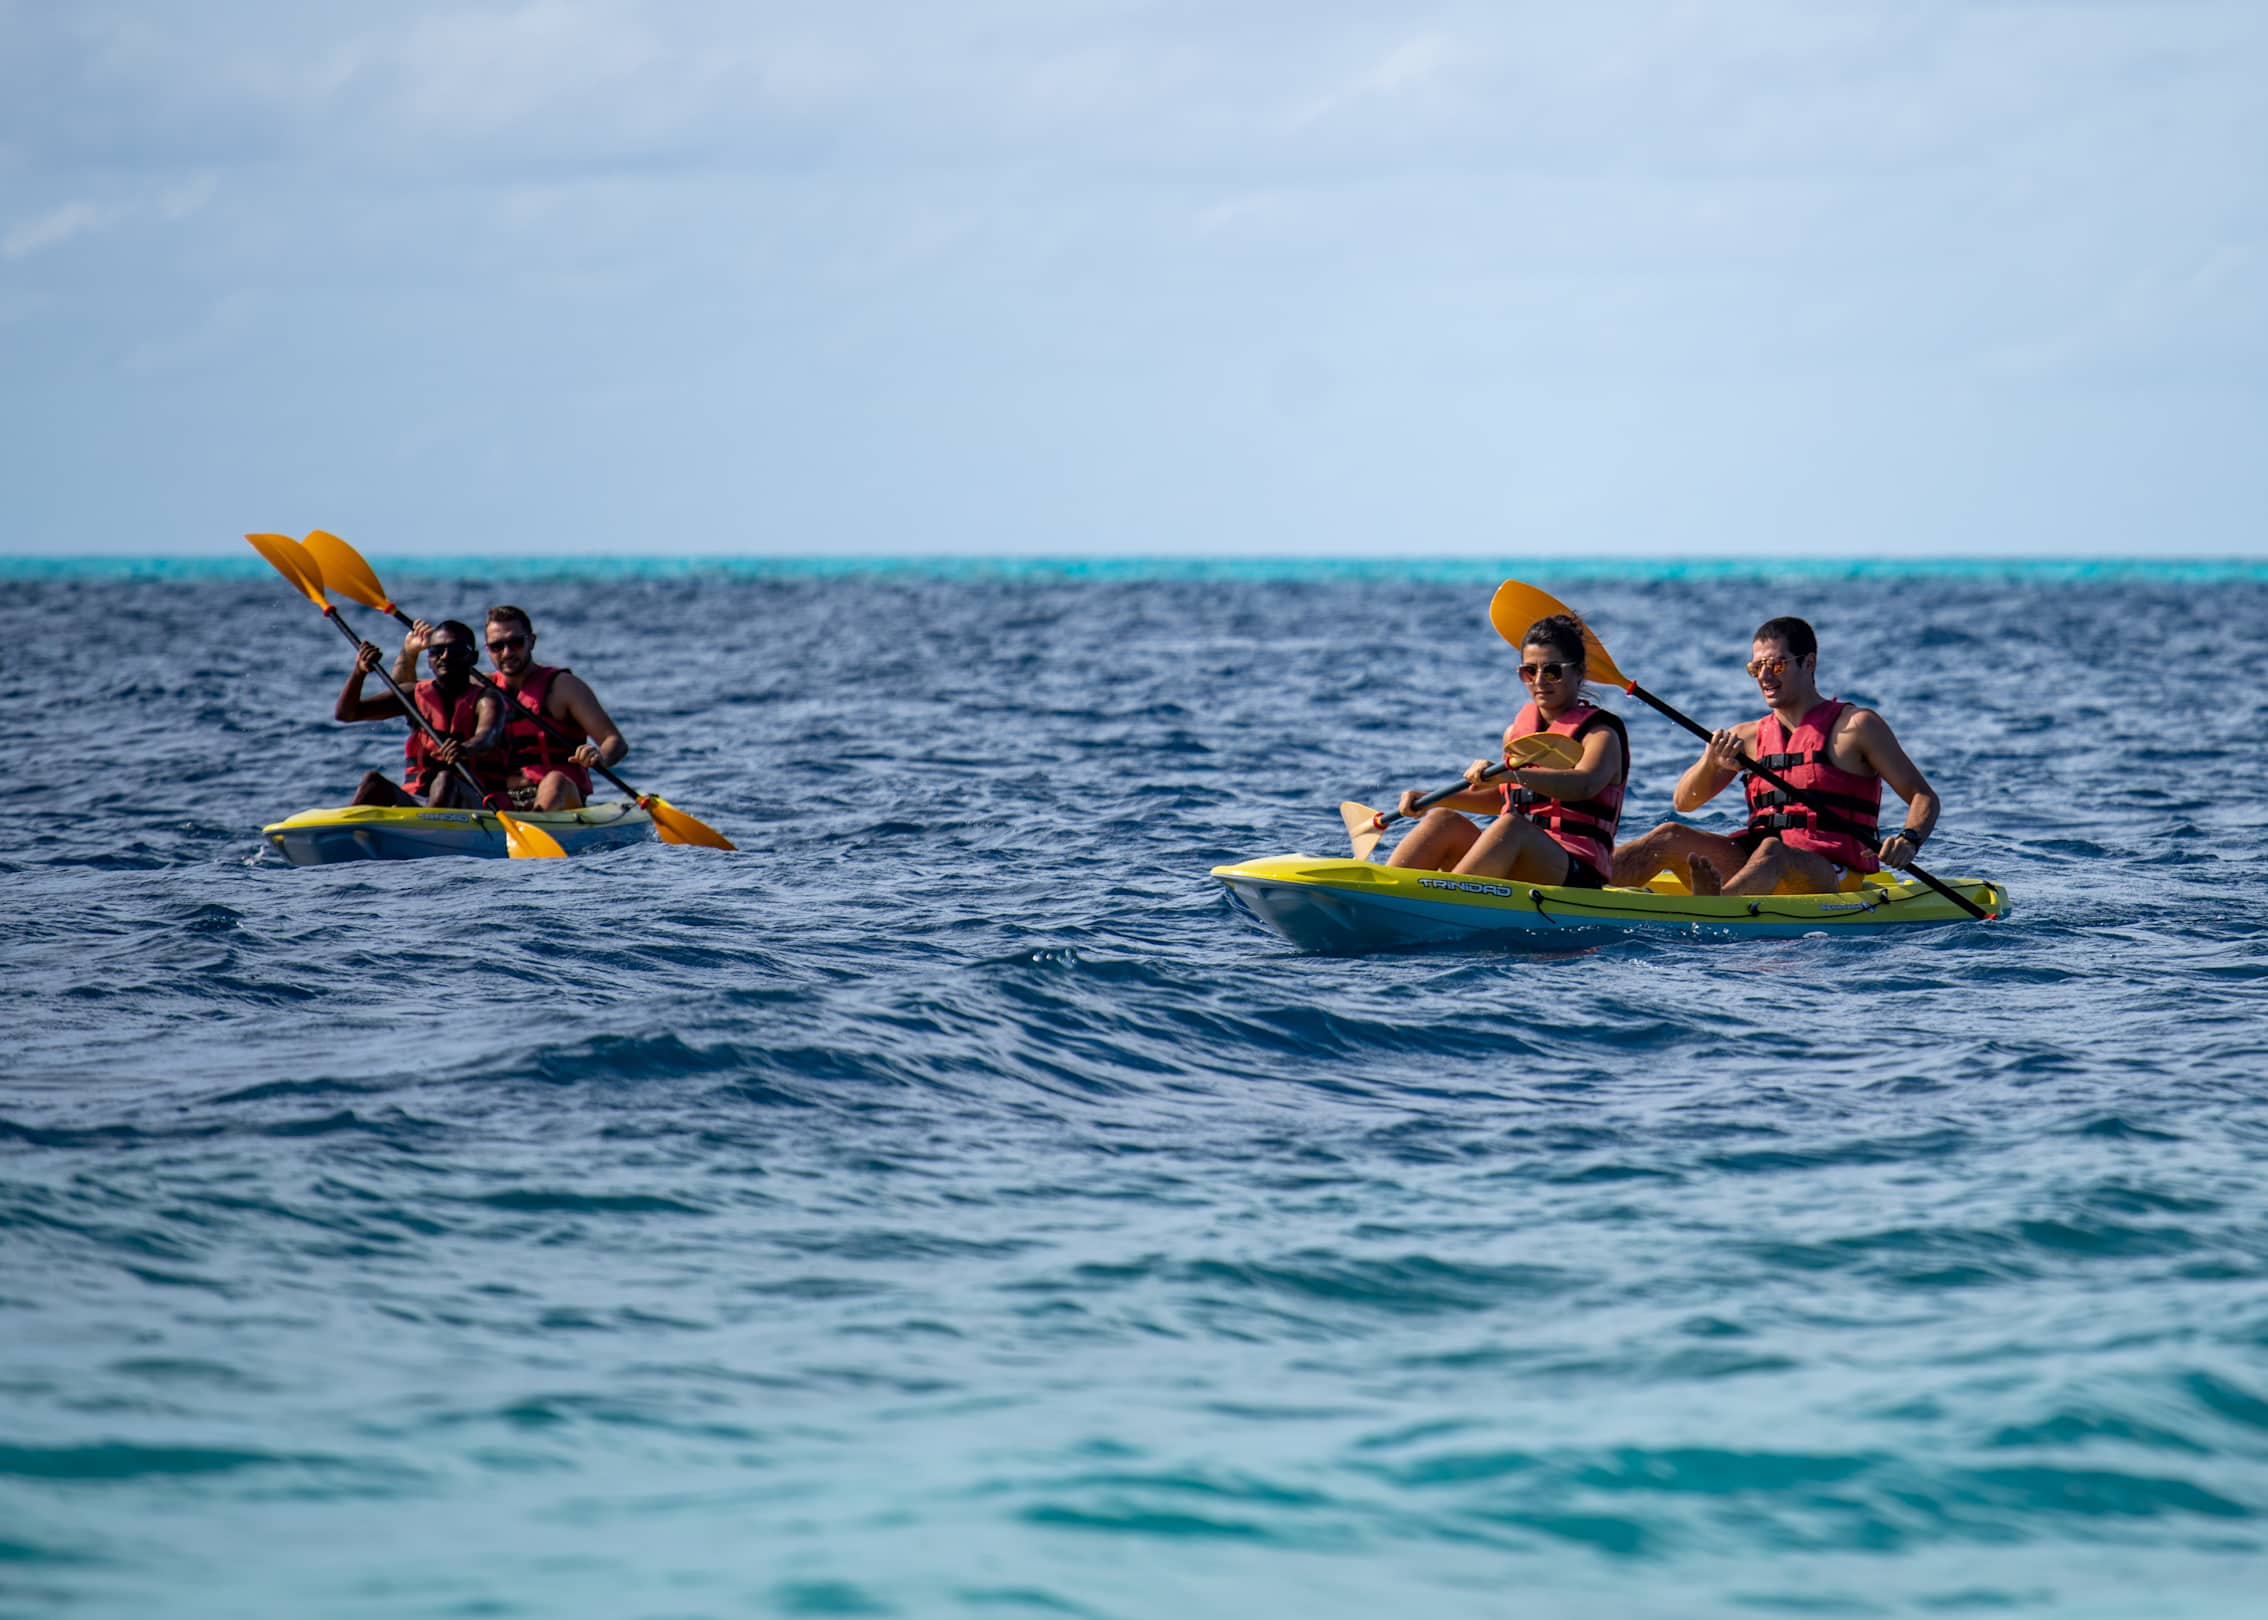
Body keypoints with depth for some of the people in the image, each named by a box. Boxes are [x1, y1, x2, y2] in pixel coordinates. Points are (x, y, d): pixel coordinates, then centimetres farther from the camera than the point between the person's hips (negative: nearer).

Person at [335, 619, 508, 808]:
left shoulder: (486, 700, 1)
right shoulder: (417, 695, 14)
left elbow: (487, 736, -24)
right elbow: (345, 713, 10)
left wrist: (465, 749, -48)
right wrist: (360, 672, -9)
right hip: (413, 801, 3)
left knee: (446, 780, -35)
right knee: (374, 782, -25)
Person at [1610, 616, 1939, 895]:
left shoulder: (1855, 726, 5)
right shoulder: (1749, 736, 19)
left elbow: (1924, 797, 3)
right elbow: (1684, 801, 10)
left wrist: (1908, 841, -18)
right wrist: (1711, 761, -11)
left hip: (1832, 876, -6)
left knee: (1772, 851, -38)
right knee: (1671, 836, -14)